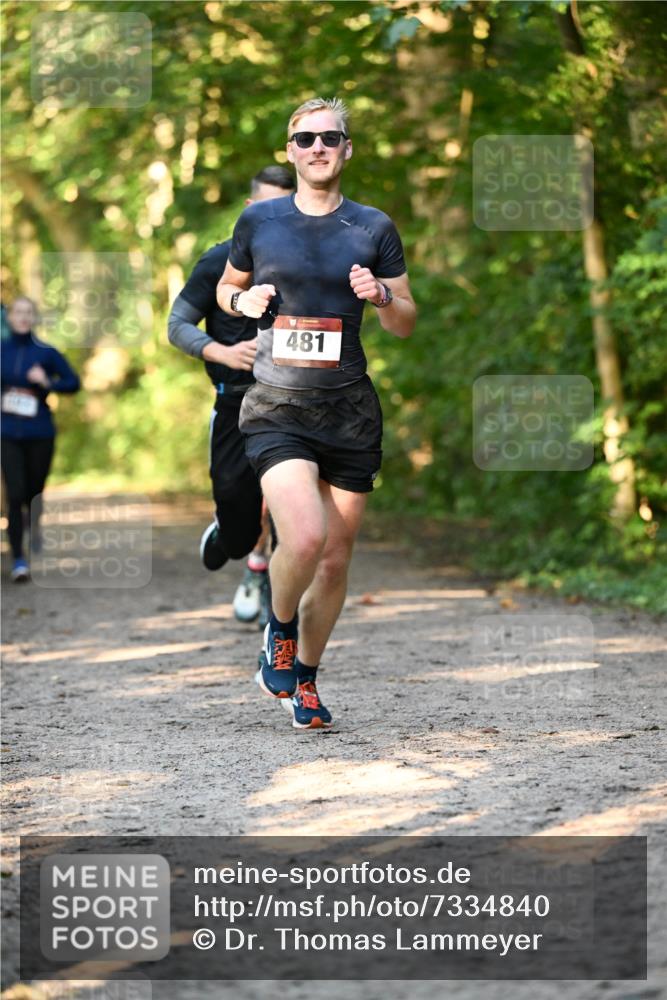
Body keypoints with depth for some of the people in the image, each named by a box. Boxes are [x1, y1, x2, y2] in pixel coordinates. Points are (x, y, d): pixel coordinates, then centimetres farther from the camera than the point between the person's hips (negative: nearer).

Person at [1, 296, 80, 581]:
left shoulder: (46, 352, -4)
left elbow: (74, 383, -1)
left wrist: (48, 383, -16)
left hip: (40, 435, 0)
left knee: (34, 491, 11)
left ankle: (34, 526, 47)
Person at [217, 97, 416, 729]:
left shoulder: (374, 228, 6)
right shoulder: (258, 221, 5)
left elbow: (405, 326, 11)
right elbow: (227, 286, 21)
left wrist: (382, 296, -11)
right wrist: (242, 301, -2)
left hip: (349, 410, 2)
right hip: (276, 410, -2)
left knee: (336, 557, 6)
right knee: (304, 537, -23)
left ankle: (305, 678, 26)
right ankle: (280, 632, 8)